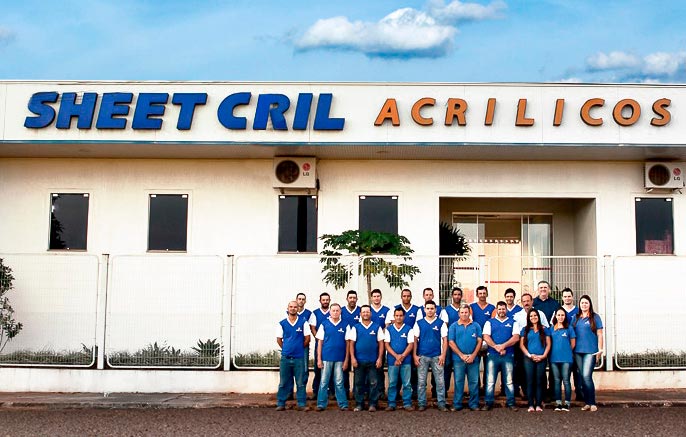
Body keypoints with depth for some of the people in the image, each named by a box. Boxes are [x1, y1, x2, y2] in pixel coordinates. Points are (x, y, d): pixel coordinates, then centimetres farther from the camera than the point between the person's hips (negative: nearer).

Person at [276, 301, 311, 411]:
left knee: (300, 382, 4)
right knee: (283, 382, 6)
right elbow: (279, 339, 10)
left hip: (299, 357, -1)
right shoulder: (282, 324, 4)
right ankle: (281, 404, 12)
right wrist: (286, 349, 7)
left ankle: (302, 404, 10)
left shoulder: (303, 322, 1)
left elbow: (307, 339, 5)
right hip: (285, 357, 1)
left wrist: (299, 348, 8)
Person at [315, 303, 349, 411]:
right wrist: (319, 359, -2)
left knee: (339, 383, 4)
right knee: (324, 382, 4)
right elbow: (320, 342, 4)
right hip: (326, 358, 0)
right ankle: (321, 404, 10)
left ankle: (343, 404, 9)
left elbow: (347, 343, 5)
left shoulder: (345, 325, 4)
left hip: (340, 359, 0)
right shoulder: (324, 324, 3)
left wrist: (346, 360, 0)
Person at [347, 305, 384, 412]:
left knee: (373, 383, 1)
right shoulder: (355, 328, 6)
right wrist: (352, 358, -5)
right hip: (359, 360, 1)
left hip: (373, 361, -1)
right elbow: (351, 344, 4)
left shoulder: (377, 327, 5)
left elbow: (381, 344, 4)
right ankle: (359, 404, 14)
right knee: (358, 383, 6)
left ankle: (373, 404, 9)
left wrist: (379, 358, -4)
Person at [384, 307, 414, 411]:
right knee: (392, 383, 4)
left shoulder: (408, 329, 3)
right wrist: (396, 356, -11)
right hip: (392, 360, 1)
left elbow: (411, 345, -2)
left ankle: (407, 403, 9)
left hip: (406, 360, -1)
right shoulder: (389, 329, 6)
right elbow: (387, 345, 1)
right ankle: (391, 404, 10)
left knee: (407, 383, 2)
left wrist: (402, 357, -11)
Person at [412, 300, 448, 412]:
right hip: (422, 356, 1)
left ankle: (441, 404, 7)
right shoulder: (419, 323, 6)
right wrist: (414, 355, -2)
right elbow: (415, 340, 6)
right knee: (421, 382, 4)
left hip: (437, 356, 0)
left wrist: (443, 355, -5)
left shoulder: (441, 323, 5)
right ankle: (421, 404, 12)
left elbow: (445, 340, 4)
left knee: (440, 381, 0)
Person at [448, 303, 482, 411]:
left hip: (473, 359, 1)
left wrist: (473, 355, -9)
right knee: (458, 382, 3)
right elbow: (451, 342, -1)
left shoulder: (476, 326, 7)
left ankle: (474, 404, 13)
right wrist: (461, 355, -10)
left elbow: (479, 341, 3)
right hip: (458, 359, -1)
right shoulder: (454, 326, 5)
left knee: (474, 382, 4)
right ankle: (457, 404, 10)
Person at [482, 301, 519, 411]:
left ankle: (510, 403, 10)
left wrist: (503, 346, -13)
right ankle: (488, 402, 5)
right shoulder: (489, 322, 11)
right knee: (490, 381, -1)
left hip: (508, 356, 0)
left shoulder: (512, 322, 11)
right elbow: (486, 337, -1)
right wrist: (497, 347, -13)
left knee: (509, 381, 3)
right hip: (492, 355, 0)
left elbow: (516, 337, -2)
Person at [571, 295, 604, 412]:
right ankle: (587, 403, 13)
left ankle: (592, 403, -6)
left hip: (590, 351, -4)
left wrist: (600, 349, -7)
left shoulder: (595, 317, 2)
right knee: (582, 377, 6)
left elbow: (599, 334, 0)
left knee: (587, 376, -14)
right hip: (578, 351, 4)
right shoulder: (575, 318, 13)